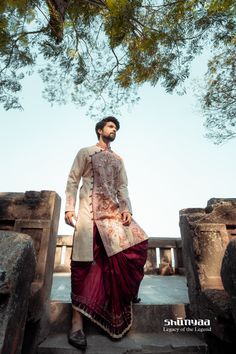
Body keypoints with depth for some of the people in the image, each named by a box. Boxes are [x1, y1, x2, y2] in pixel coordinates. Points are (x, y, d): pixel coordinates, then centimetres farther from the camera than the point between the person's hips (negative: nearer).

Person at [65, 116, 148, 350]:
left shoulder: (118, 160, 22)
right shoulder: (85, 152, 11)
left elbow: (122, 187, 14)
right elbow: (73, 180, 3)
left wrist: (126, 209, -2)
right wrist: (69, 208, -9)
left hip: (114, 211, 5)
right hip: (90, 210, -4)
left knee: (137, 241, -5)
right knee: (85, 259, -9)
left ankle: (126, 292, 17)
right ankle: (77, 323, -2)